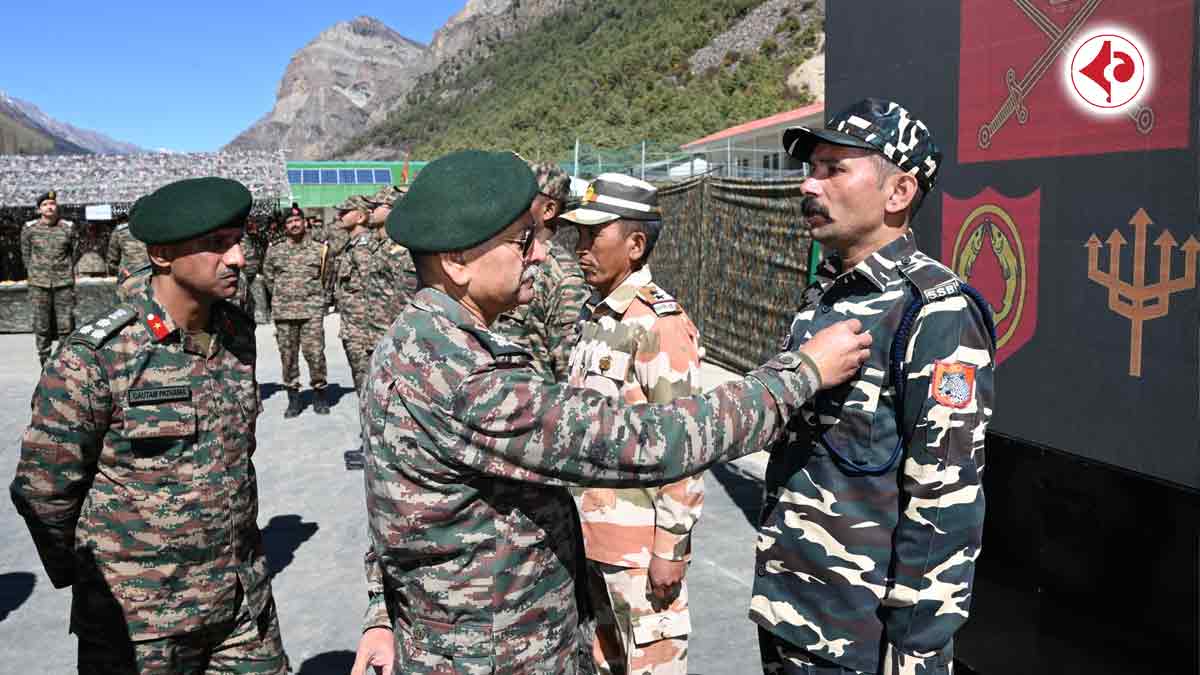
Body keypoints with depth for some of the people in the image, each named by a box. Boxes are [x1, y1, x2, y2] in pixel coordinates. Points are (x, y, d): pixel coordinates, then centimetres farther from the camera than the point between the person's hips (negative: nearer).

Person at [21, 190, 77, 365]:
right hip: (39, 284, 1)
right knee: (41, 325, 3)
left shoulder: (68, 227, 1)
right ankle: (45, 361, 12)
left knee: (66, 323, -2)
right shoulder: (29, 228, 2)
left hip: (64, 283, 0)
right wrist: (35, 273, 14)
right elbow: (26, 255, 14)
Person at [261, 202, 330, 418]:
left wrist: (316, 296, 9)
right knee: (288, 355, 5)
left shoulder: (318, 249, 5)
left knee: (315, 353, -7)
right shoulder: (274, 251, 8)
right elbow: (267, 278, 17)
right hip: (283, 311, 2)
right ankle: (293, 398, 14)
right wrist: (281, 297, 14)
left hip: (312, 310, -2)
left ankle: (319, 394, 9)